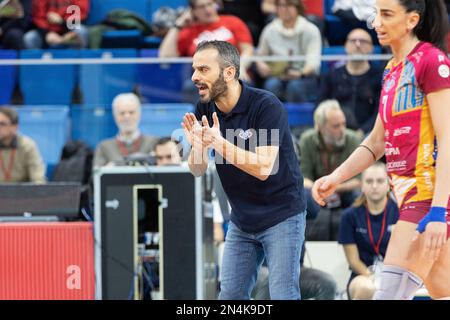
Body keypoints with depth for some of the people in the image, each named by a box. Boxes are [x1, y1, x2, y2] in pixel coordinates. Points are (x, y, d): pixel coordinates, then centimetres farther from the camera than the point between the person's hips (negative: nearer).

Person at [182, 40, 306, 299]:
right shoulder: (204, 110, -1)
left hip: (281, 216, -7)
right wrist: (197, 146, -24)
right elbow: (197, 170, -2)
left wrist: (220, 144, -36)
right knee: (230, 297, 7)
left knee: (282, 296, -9)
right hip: (241, 221, 7)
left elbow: (263, 167, -28)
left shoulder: (267, 105, -20)